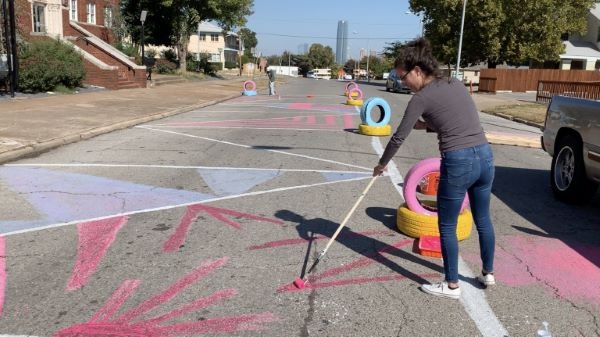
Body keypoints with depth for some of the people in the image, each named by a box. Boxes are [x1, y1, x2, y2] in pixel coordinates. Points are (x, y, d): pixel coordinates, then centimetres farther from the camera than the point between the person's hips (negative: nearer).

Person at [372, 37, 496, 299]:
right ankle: (488, 273, 39)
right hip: (485, 157, 8)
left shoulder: (422, 97, -6)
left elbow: (399, 137, -2)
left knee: (447, 227, 10)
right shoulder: (457, 85, 13)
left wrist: (381, 164, 11)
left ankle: (452, 286, 21)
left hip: (458, 163, -7)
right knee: (483, 220, 23)